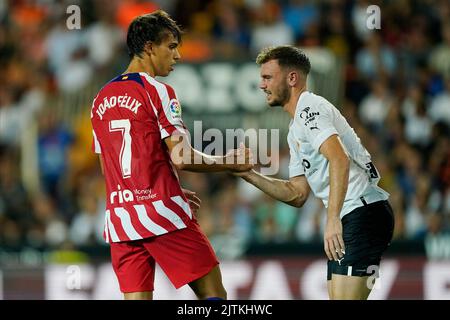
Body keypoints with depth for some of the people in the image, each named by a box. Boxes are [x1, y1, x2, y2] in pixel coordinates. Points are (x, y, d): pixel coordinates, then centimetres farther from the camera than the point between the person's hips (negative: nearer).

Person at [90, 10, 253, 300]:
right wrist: (229, 164, 2)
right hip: (160, 212, -7)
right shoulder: (157, 91, -7)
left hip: (119, 219, 7)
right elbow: (181, 157, -14)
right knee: (214, 293, 1)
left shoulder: (102, 99, 15)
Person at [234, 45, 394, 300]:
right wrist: (249, 174, 13)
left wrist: (333, 220, -32)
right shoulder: (296, 131, 23)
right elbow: (297, 194, 22)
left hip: (364, 212, -10)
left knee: (344, 297, -18)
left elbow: (339, 160, -25)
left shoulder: (310, 107, -8)